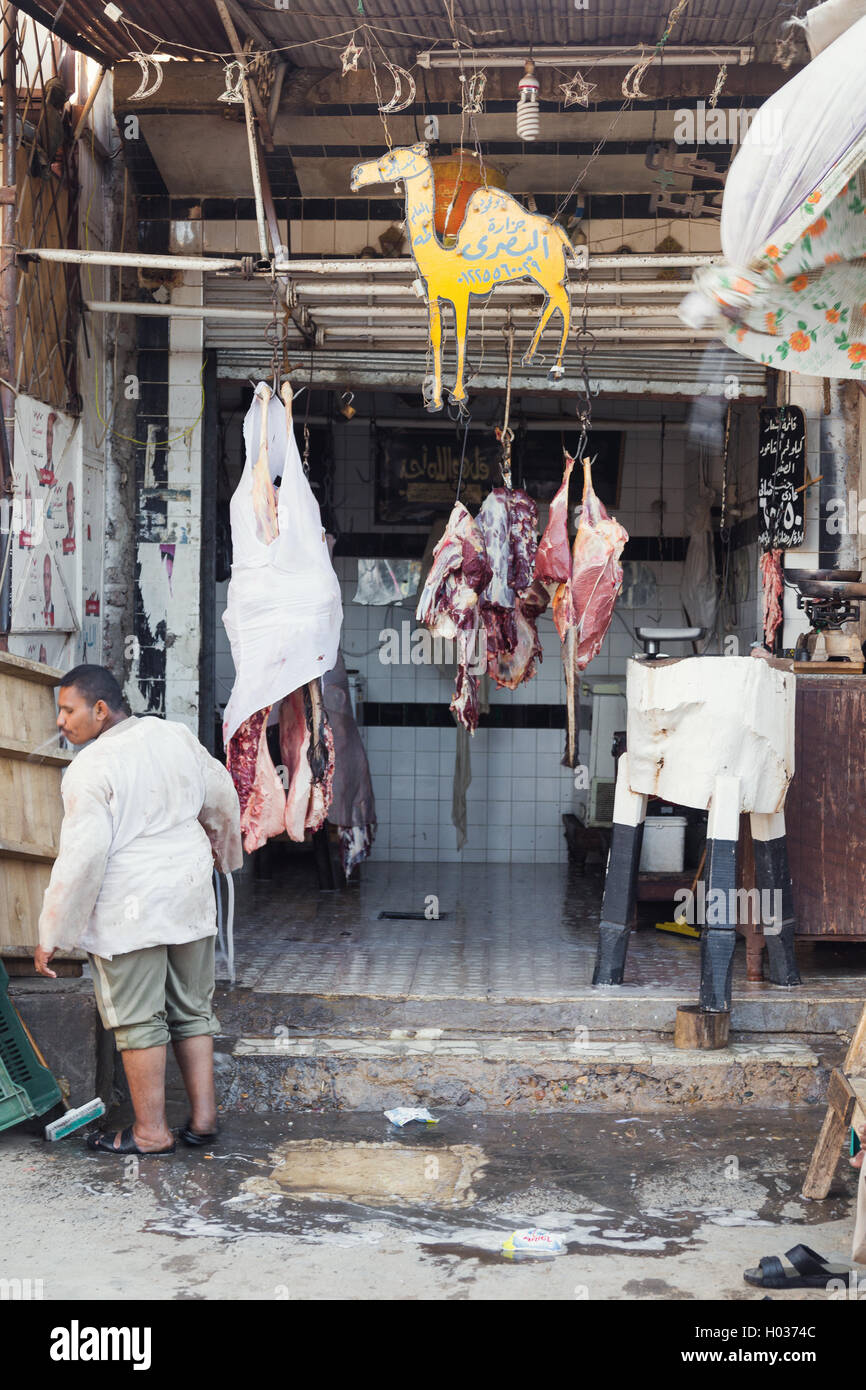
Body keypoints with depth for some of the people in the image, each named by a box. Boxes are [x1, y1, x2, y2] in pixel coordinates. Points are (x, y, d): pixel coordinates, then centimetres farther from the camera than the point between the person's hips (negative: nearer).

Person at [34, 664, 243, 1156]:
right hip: (191, 897, 7)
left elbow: (83, 857, -19)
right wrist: (226, 852, 37)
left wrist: (52, 936, -11)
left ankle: (151, 1131, 10)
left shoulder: (90, 769, -15)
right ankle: (204, 1117, 18)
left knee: (139, 1022, 3)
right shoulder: (176, 736, 4)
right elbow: (222, 799, 17)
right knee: (192, 1010, 15)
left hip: (130, 911, -7)